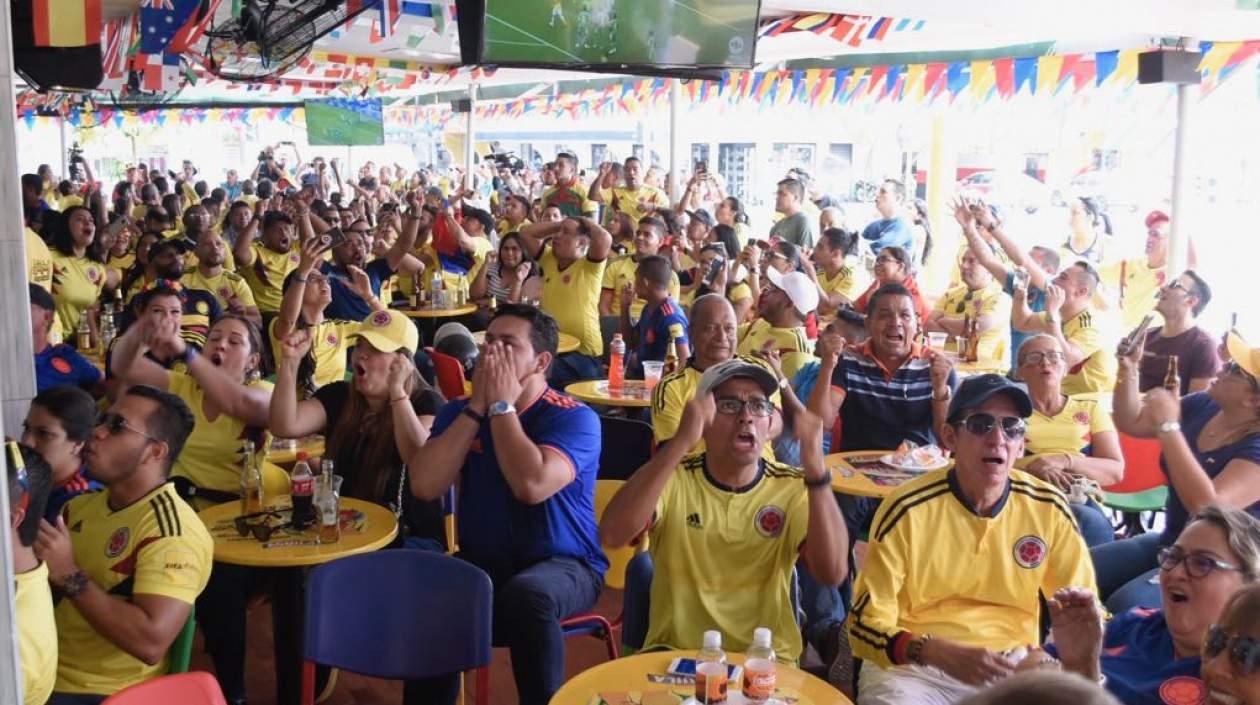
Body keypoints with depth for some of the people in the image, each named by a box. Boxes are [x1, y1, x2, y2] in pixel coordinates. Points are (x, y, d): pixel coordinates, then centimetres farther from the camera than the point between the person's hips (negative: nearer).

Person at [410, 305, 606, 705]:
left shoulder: (574, 418, -10)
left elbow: (532, 486, -28)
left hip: (562, 564, -3)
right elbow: (425, 486, -11)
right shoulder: (459, 411, 5)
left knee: (527, 595, -37)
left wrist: (502, 405, -18)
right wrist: (477, 407, -12)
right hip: (480, 562, 4)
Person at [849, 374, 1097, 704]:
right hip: (915, 666, -3)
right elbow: (867, 624, -12)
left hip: (1012, 665, 4)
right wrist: (944, 654, -28)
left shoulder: (1048, 508, -4)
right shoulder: (907, 509, -14)